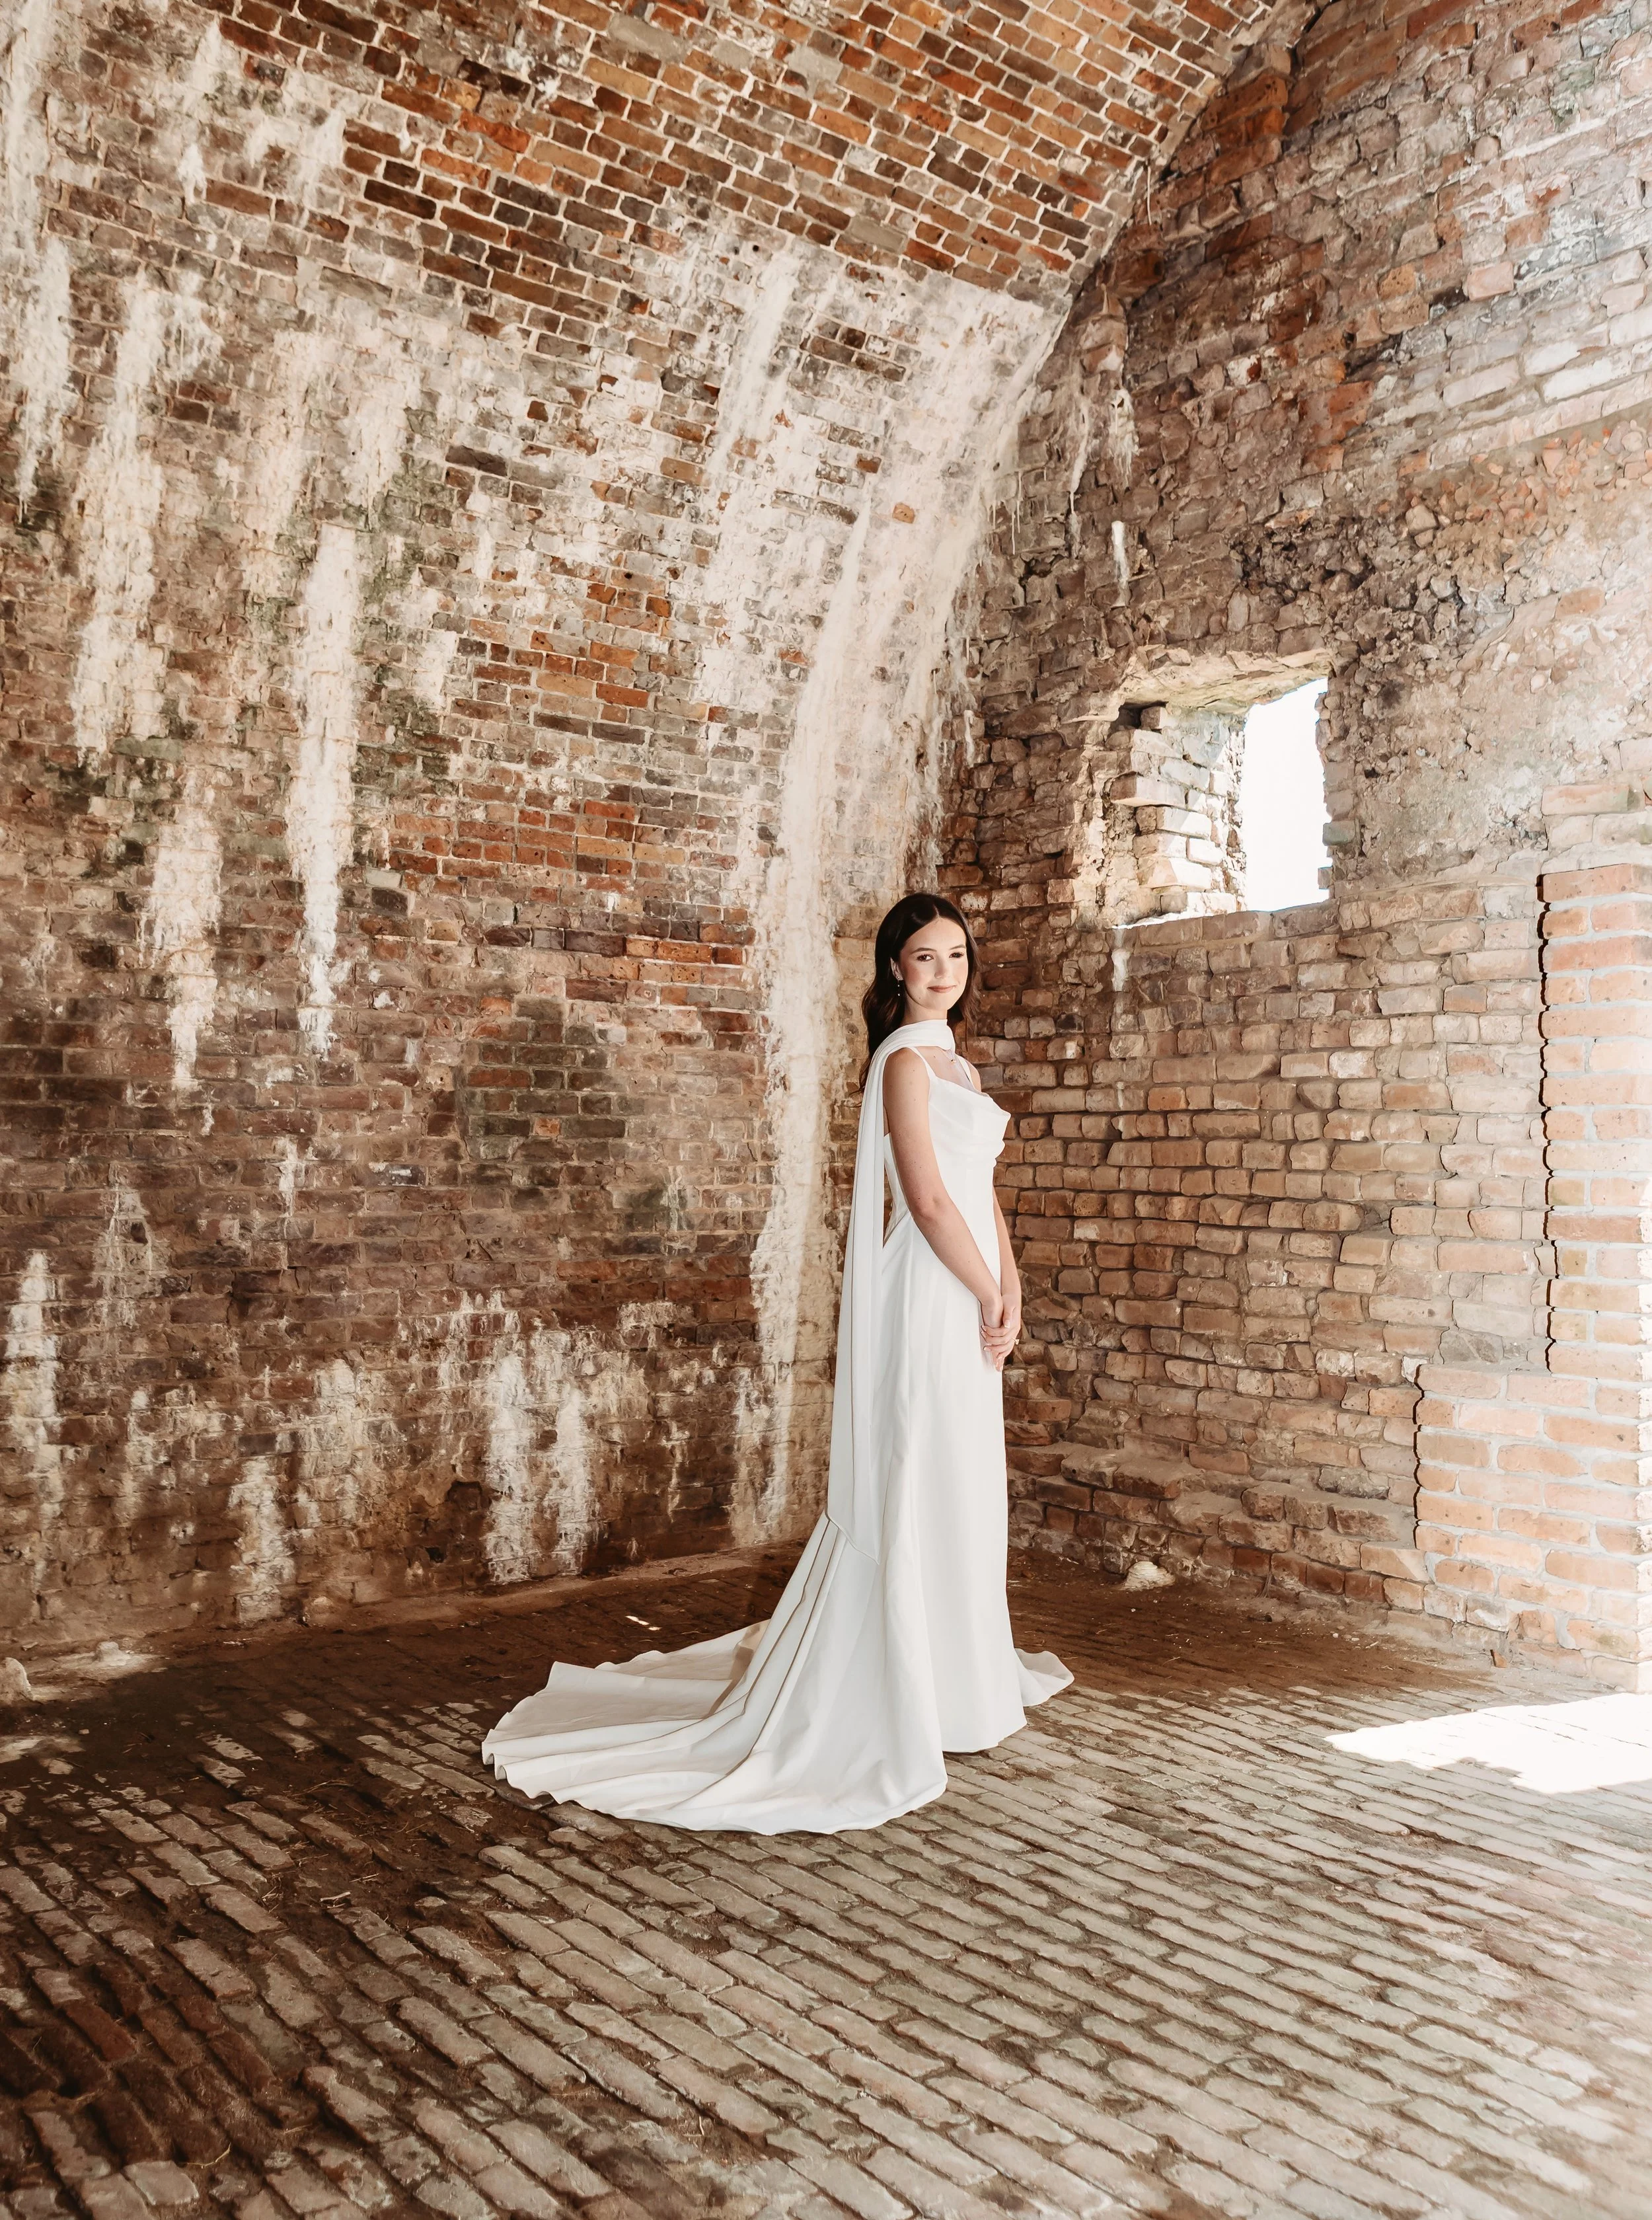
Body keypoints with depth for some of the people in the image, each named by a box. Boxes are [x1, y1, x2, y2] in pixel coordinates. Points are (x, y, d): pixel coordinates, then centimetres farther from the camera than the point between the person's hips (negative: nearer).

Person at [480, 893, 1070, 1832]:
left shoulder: (957, 1064, 16)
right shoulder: (904, 1060, -12)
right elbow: (929, 1199, -19)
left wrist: (1009, 1289, 2)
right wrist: (989, 1296, -10)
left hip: (967, 1295, 9)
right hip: (928, 1297, -9)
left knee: (962, 1494, 18)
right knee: (914, 1493, -2)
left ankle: (956, 1675, 34)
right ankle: (894, 1713, 10)